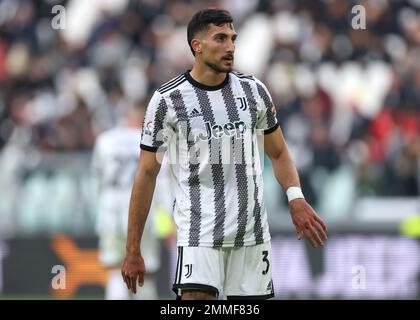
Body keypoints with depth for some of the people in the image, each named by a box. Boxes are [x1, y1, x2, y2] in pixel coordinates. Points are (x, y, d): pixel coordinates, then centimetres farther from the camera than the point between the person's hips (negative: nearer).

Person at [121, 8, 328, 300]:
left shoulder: (253, 90, 5)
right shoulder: (168, 100, -5)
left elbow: (278, 153, 16)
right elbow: (147, 174, -1)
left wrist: (296, 199, -5)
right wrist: (133, 250, -2)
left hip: (252, 232, 4)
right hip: (199, 231, -4)